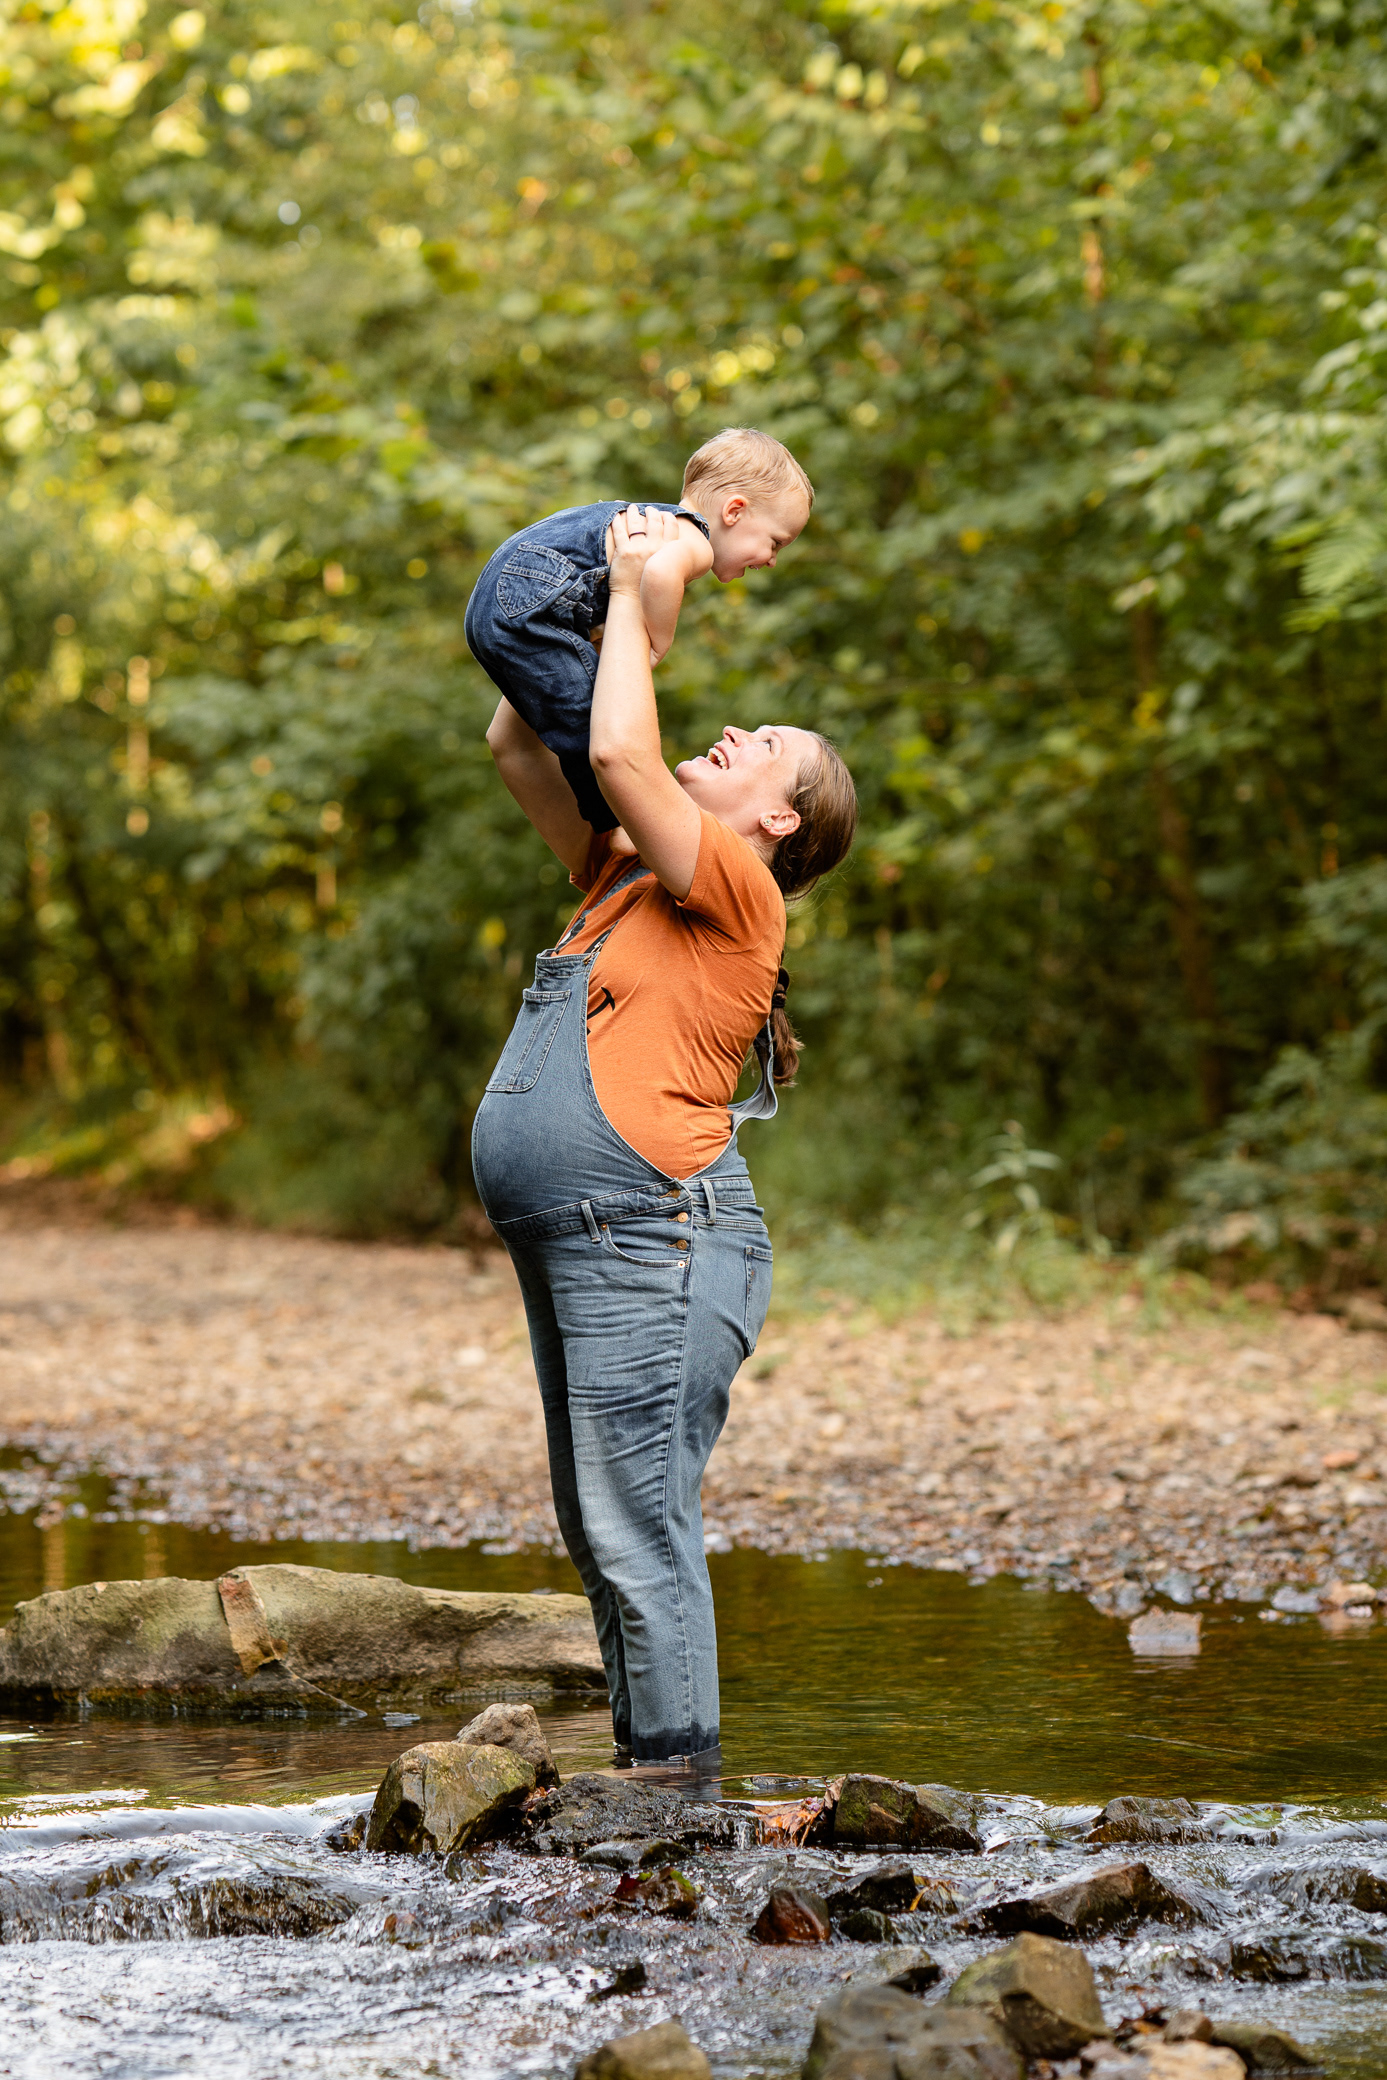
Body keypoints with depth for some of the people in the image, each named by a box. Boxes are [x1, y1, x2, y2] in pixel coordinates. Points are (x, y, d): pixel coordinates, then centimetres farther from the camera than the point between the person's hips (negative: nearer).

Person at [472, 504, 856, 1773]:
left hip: (654, 1238, -10)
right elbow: (516, 746, 25)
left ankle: (681, 1776, -9)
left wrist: (634, 592, -5)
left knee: (639, 1528, -12)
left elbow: (620, 753, -17)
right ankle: (647, 1772, 17)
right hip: (570, 1243, 10)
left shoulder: (735, 888, -5)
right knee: (599, 1530, 11)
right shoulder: (625, 875, 19)